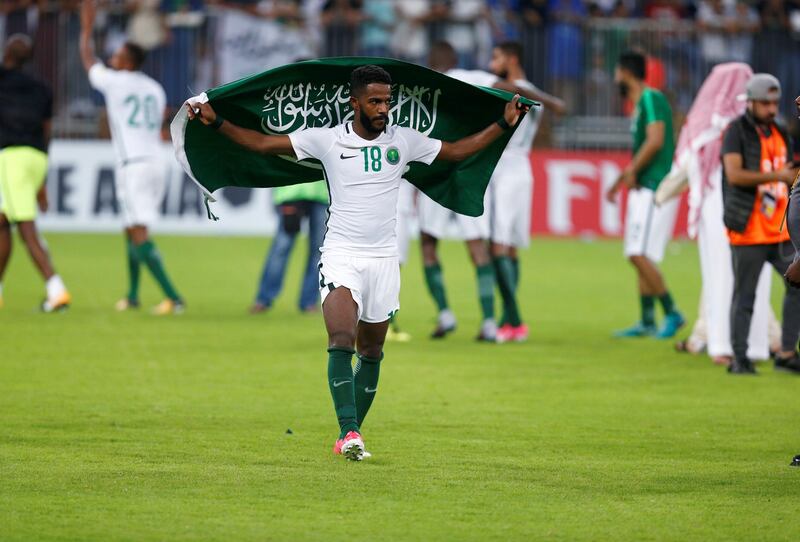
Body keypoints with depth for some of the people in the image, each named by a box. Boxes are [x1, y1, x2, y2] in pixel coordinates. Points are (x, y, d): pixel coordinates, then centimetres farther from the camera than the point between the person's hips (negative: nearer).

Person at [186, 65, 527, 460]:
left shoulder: (403, 141, 4)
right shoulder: (327, 140, -3)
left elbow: (457, 151, 16)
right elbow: (262, 144, 0)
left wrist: (503, 124, 11)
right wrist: (216, 123, -8)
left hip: (383, 259, 3)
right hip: (340, 254, -3)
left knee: (371, 352, 8)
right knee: (341, 341, -21)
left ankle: (350, 434, 19)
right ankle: (349, 431, -28)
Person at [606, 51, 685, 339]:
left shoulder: (651, 99, -11)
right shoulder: (640, 104, 18)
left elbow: (655, 141, -21)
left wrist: (632, 172, -12)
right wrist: (619, 182, 30)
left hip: (655, 189, -10)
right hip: (643, 189, 10)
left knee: (639, 254, -14)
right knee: (639, 256, 10)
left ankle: (672, 313, -7)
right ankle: (647, 322, 14)